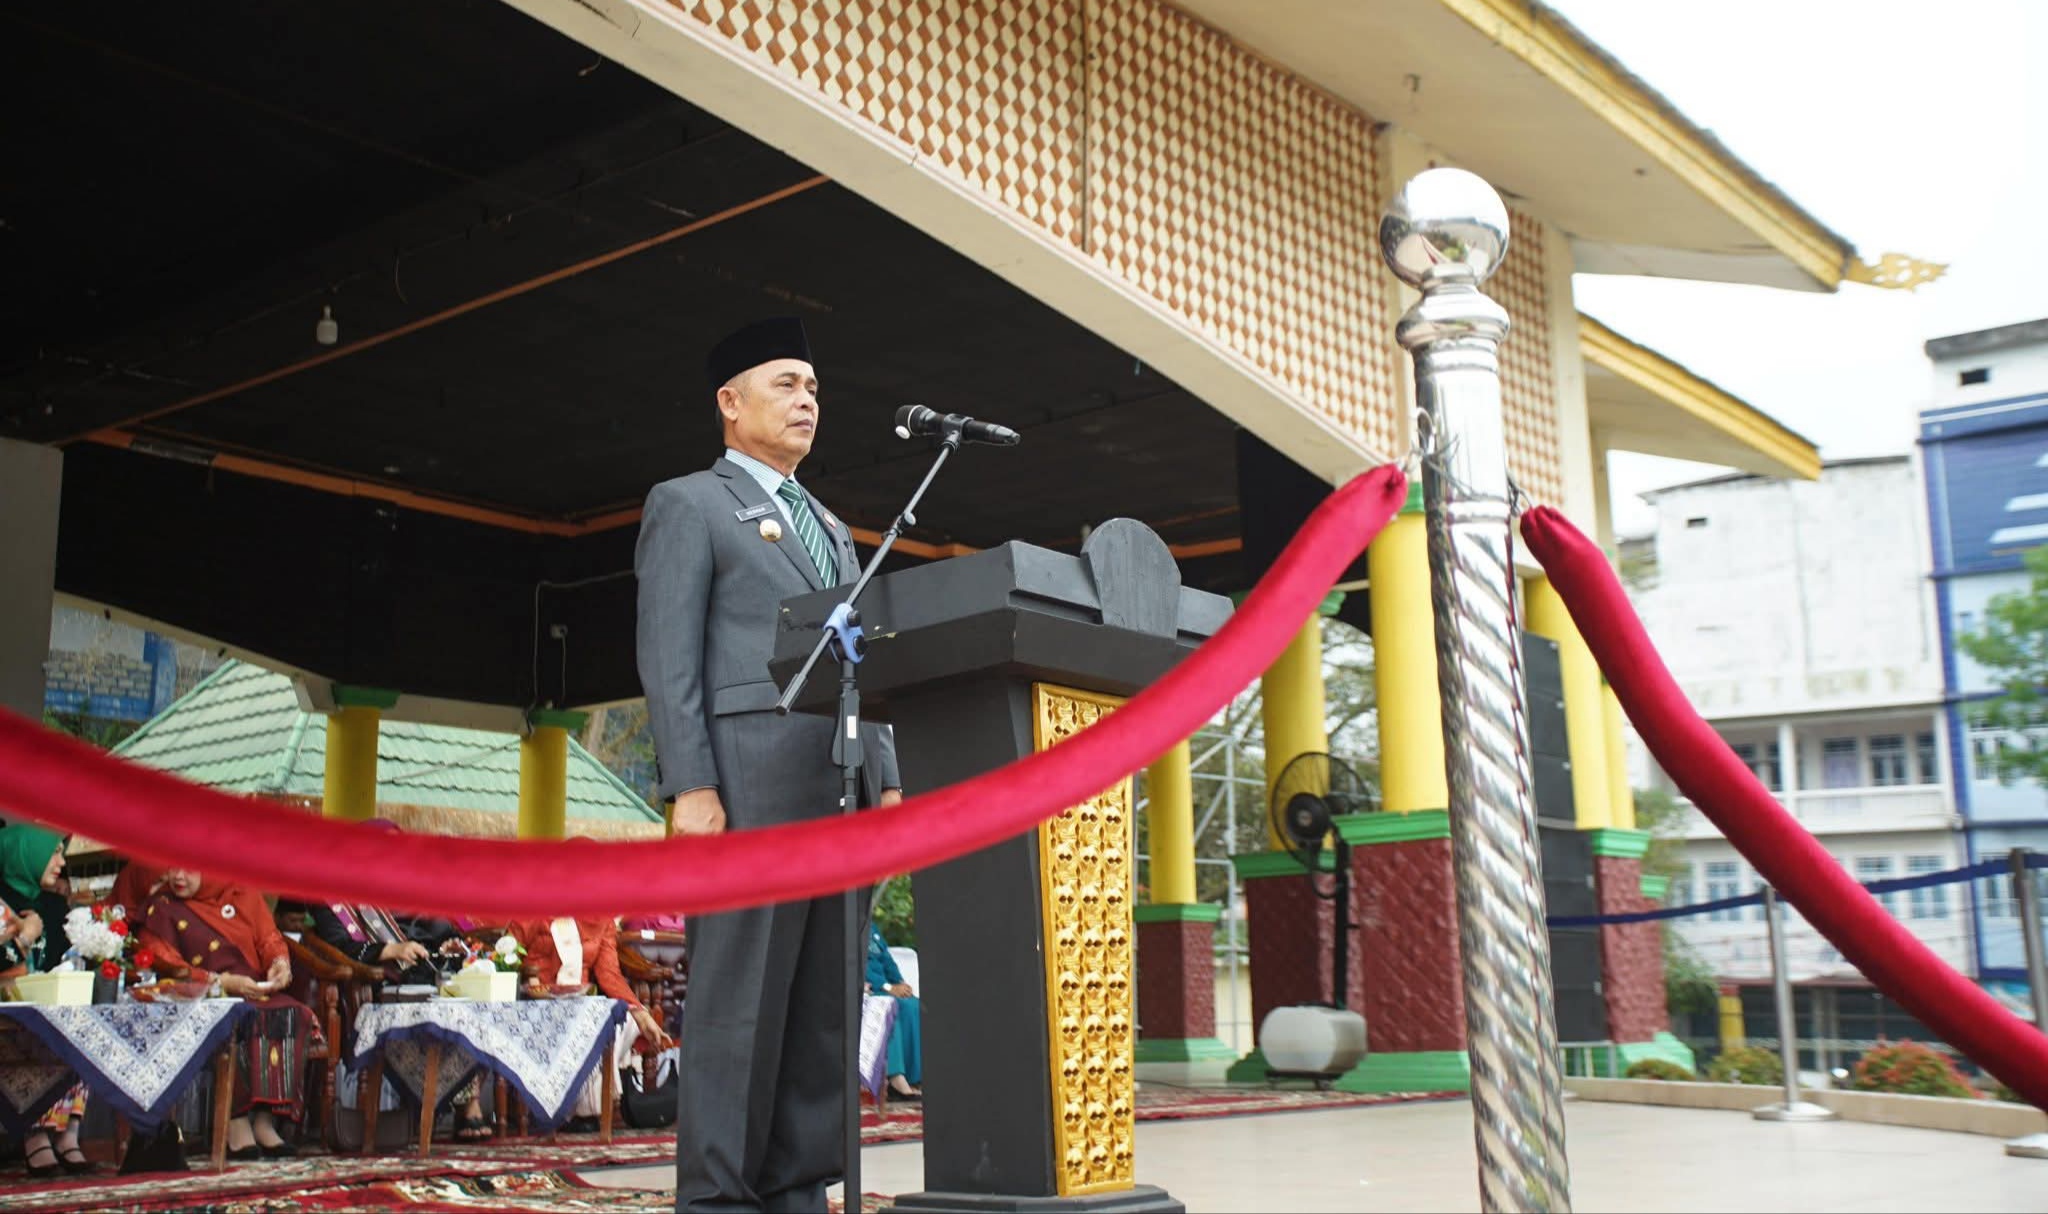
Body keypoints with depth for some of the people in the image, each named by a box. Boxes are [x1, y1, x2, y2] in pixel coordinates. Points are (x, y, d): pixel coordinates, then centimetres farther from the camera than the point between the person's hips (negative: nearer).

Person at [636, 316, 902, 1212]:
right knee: (739, 998, -7)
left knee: (823, 1002, 4)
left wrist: (887, 781, 12)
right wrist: (690, 789, -15)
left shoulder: (829, 529, 27)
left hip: (839, 793, 7)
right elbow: (668, 658, -5)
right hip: (749, 786, -7)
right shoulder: (686, 505, 6)